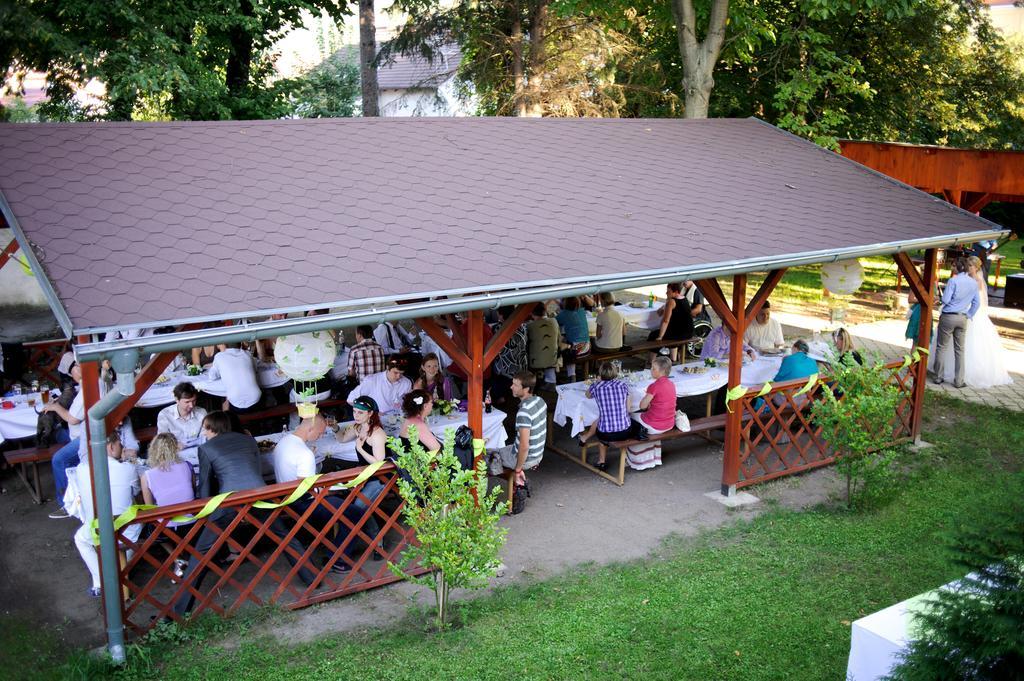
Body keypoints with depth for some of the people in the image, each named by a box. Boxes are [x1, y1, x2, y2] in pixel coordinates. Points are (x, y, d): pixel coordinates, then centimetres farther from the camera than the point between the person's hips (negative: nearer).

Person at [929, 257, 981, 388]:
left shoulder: (953, 281, -14)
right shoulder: (974, 283, 5)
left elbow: (945, 300, -16)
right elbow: (977, 303, 9)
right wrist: (969, 316, 17)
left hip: (948, 317, -5)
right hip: (962, 318, 5)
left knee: (941, 347, 6)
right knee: (959, 349, 10)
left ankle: (938, 377, 10)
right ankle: (958, 381, 11)